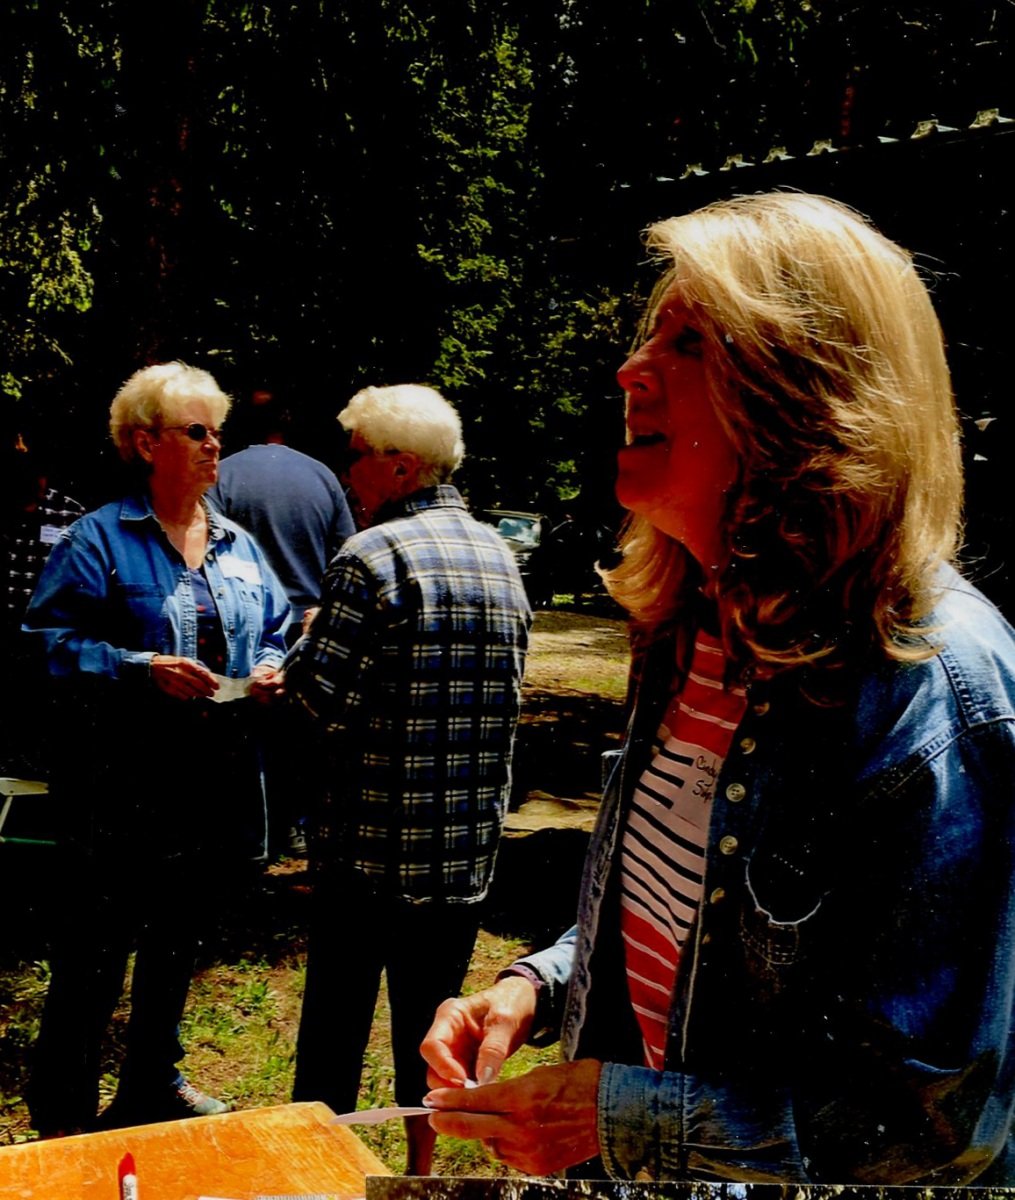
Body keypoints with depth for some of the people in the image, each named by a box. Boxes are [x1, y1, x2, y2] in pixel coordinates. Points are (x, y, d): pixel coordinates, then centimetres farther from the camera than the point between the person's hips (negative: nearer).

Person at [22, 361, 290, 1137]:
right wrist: (141, 670, -23)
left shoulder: (240, 547, 11)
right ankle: (62, 1113, 19)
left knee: (179, 943, 20)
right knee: (94, 955, 2)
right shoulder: (98, 538, -6)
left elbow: (277, 633, 18)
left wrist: (272, 671, -4)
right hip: (125, 788, -6)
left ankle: (154, 1083, 39)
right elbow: (52, 640, -11)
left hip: (218, 784, 6)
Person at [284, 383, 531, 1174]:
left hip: (376, 837, -6)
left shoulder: (373, 557, -16)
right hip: (471, 840, 6)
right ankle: (424, 1164, 30)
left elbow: (327, 698, -20)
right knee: (433, 1003, 17)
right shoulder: (499, 554, 6)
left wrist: (301, 653, -1)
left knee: (340, 1000, 9)